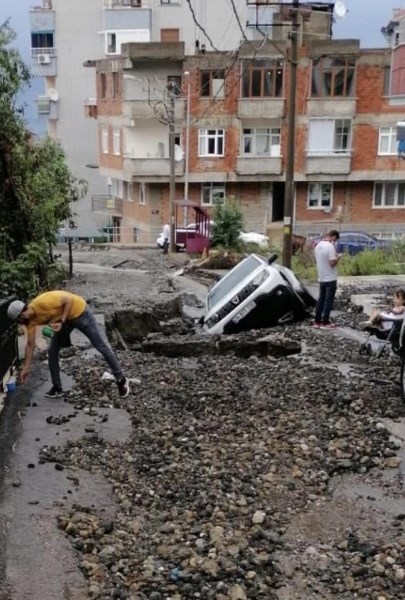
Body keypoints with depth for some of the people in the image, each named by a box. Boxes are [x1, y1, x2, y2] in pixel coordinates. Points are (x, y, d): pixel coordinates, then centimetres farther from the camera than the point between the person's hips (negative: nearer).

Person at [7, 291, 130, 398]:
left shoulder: (43, 302, -33)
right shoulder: (31, 319, -8)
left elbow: (69, 300, -25)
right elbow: (30, 344, -2)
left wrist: (61, 321, -30)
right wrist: (26, 368, -1)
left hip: (79, 311, -8)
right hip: (63, 320, 8)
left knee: (102, 346, -2)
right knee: (52, 352, 3)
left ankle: (121, 379, 7)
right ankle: (57, 388, 14)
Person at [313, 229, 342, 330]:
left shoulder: (318, 245, 7)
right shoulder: (330, 246, -19)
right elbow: (332, 263, -23)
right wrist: (338, 257, -4)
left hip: (321, 278, 8)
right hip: (330, 279, -8)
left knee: (321, 299, 13)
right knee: (328, 301, 0)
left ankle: (317, 321, 16)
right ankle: (325, 323, 2)